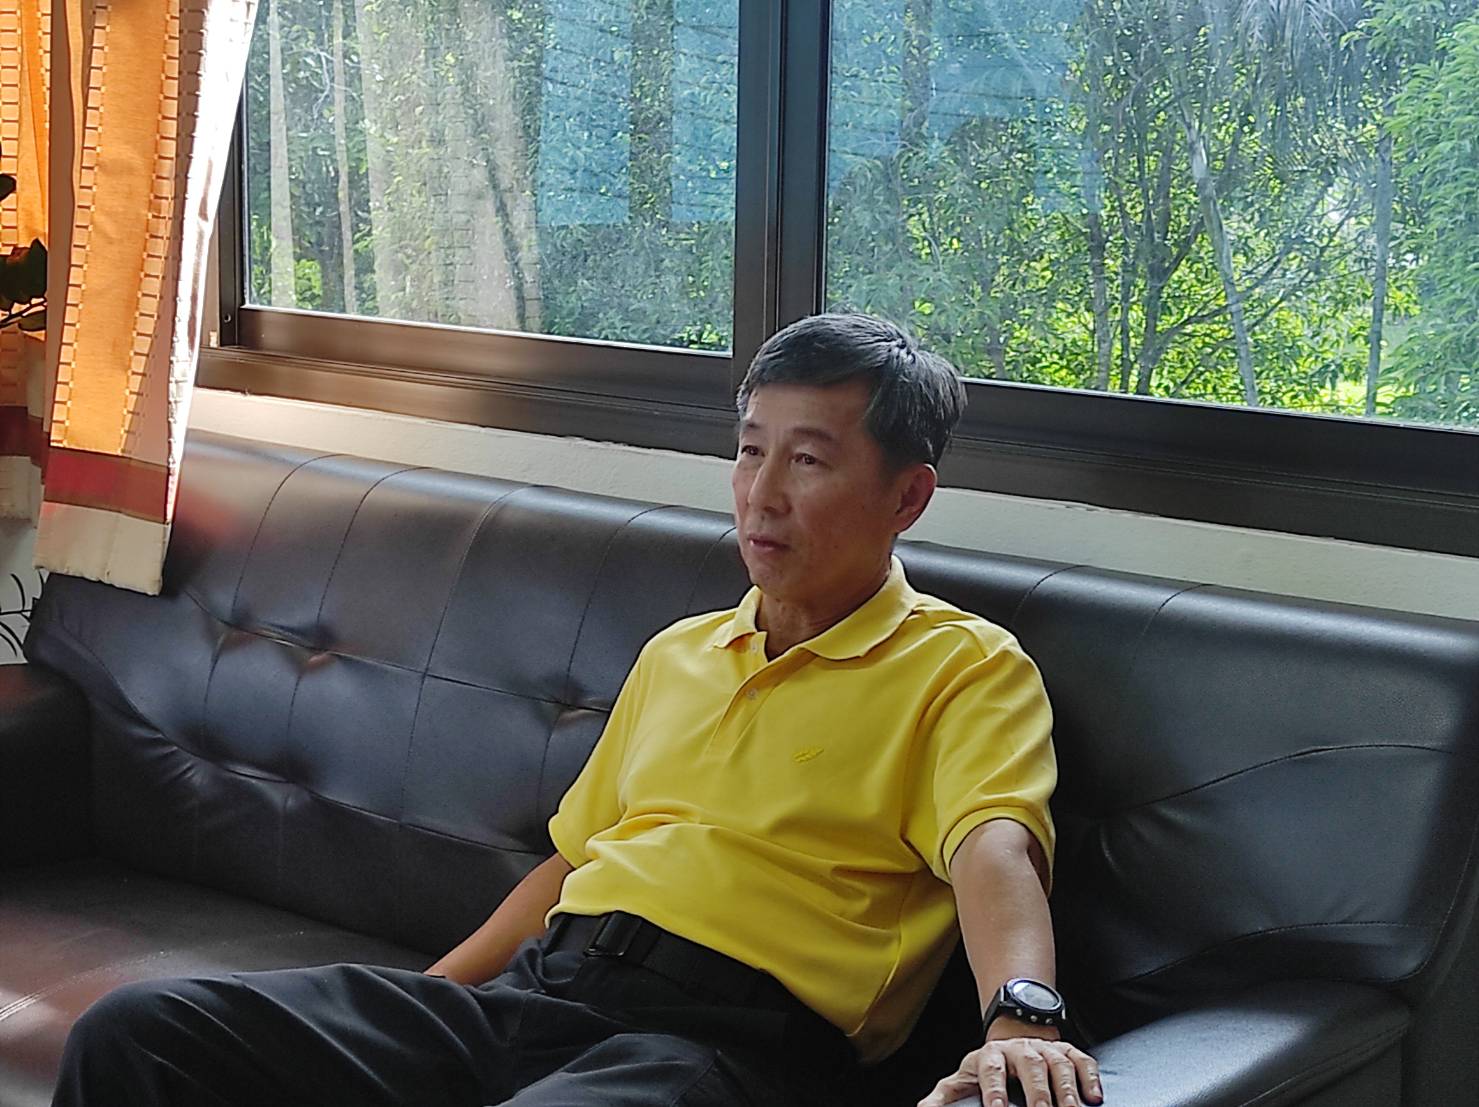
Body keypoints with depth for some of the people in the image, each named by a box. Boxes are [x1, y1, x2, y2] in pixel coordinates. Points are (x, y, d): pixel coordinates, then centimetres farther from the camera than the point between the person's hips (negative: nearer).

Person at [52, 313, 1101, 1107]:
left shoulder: (964, 669, 5)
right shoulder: (678, 654, 27)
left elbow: (994, 849, -13)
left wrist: (1023, 1020, -33)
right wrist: (416, 1007, 24)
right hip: (530, 990, 7)